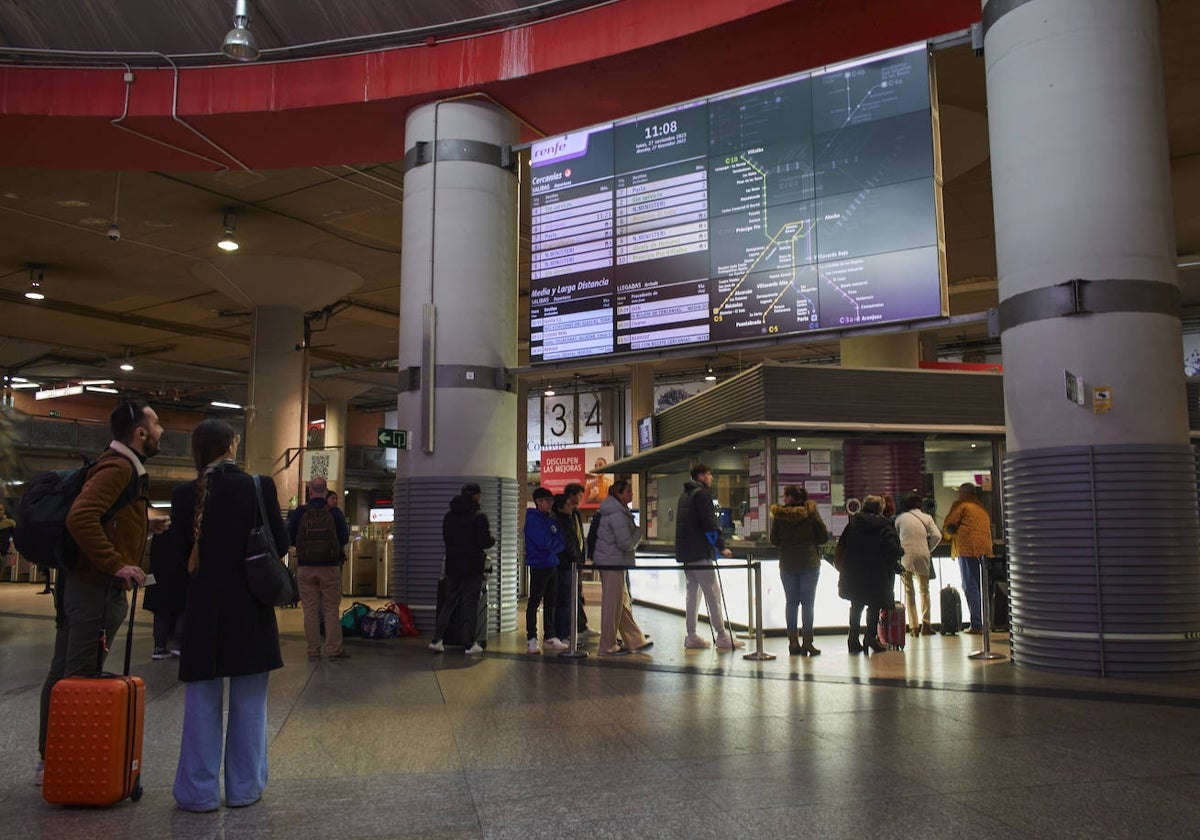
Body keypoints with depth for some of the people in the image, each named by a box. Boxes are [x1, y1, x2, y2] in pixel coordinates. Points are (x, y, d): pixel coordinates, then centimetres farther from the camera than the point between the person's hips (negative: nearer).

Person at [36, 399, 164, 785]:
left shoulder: (121, 467, 16)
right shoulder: (117, 468, -16)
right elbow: (80, 518, -28)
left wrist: (146, 523, 14)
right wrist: (116, 564, -26)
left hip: (81, 584, 10)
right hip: (98, 589, -10)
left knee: (63, 674, 15)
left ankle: (50, 758, 26)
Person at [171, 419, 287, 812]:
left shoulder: (185, 494, -4)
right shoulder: (259, 486, -10)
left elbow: (184, 551, 3)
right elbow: (280, 544, -5)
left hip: (204, 606, 1)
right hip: (250, 608, -1)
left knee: (203, 700, 11)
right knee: (248, 700, 11)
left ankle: (200, 790, 15)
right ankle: (244, 787, 18)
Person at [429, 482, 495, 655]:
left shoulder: (448, 516, 8)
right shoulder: (479, 516, -11)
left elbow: (446, 538, 14)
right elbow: (484, 542, -15)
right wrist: (493, 540, 6)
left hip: (452, 566, 5)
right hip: (472, 567, -5)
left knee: (449, 602, 13)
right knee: (470, 604, 1)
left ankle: (437, 639, 9)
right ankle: (471, 644, 3)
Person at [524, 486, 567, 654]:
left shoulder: (551, 520, 13)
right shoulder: (532, 520, -9)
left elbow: (562, 543, 8)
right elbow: (543, 542, -19)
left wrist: (550, 544, -11)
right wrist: (555, 542, -1)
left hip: (552, 565, 8)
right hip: (538, 566, -8)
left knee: (550, 603, 12)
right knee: (534, 603, -2)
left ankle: (550, 637, 18)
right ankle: (532, 639, 3)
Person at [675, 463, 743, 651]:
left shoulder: (684, 495, 19)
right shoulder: (701, 494, -9)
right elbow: (709, 523, -16)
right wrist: (721, 547, -13)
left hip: (685, 552, 9)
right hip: (699, 552, -9)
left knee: (693, 593, 11)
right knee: (713, 593, -6)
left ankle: (691, 637, 12)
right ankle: (722, 637, -5)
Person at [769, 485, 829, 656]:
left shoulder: (779, 516, -4)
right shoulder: (810, 512, -6)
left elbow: (774, 540, 1)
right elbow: (824, 537, -2)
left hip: (787, 564, 1)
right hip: (809, 563, -1)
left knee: (791, 602, 9)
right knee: (807, 603, 3)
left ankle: (793, 642, 10)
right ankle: (807, 643, 2)